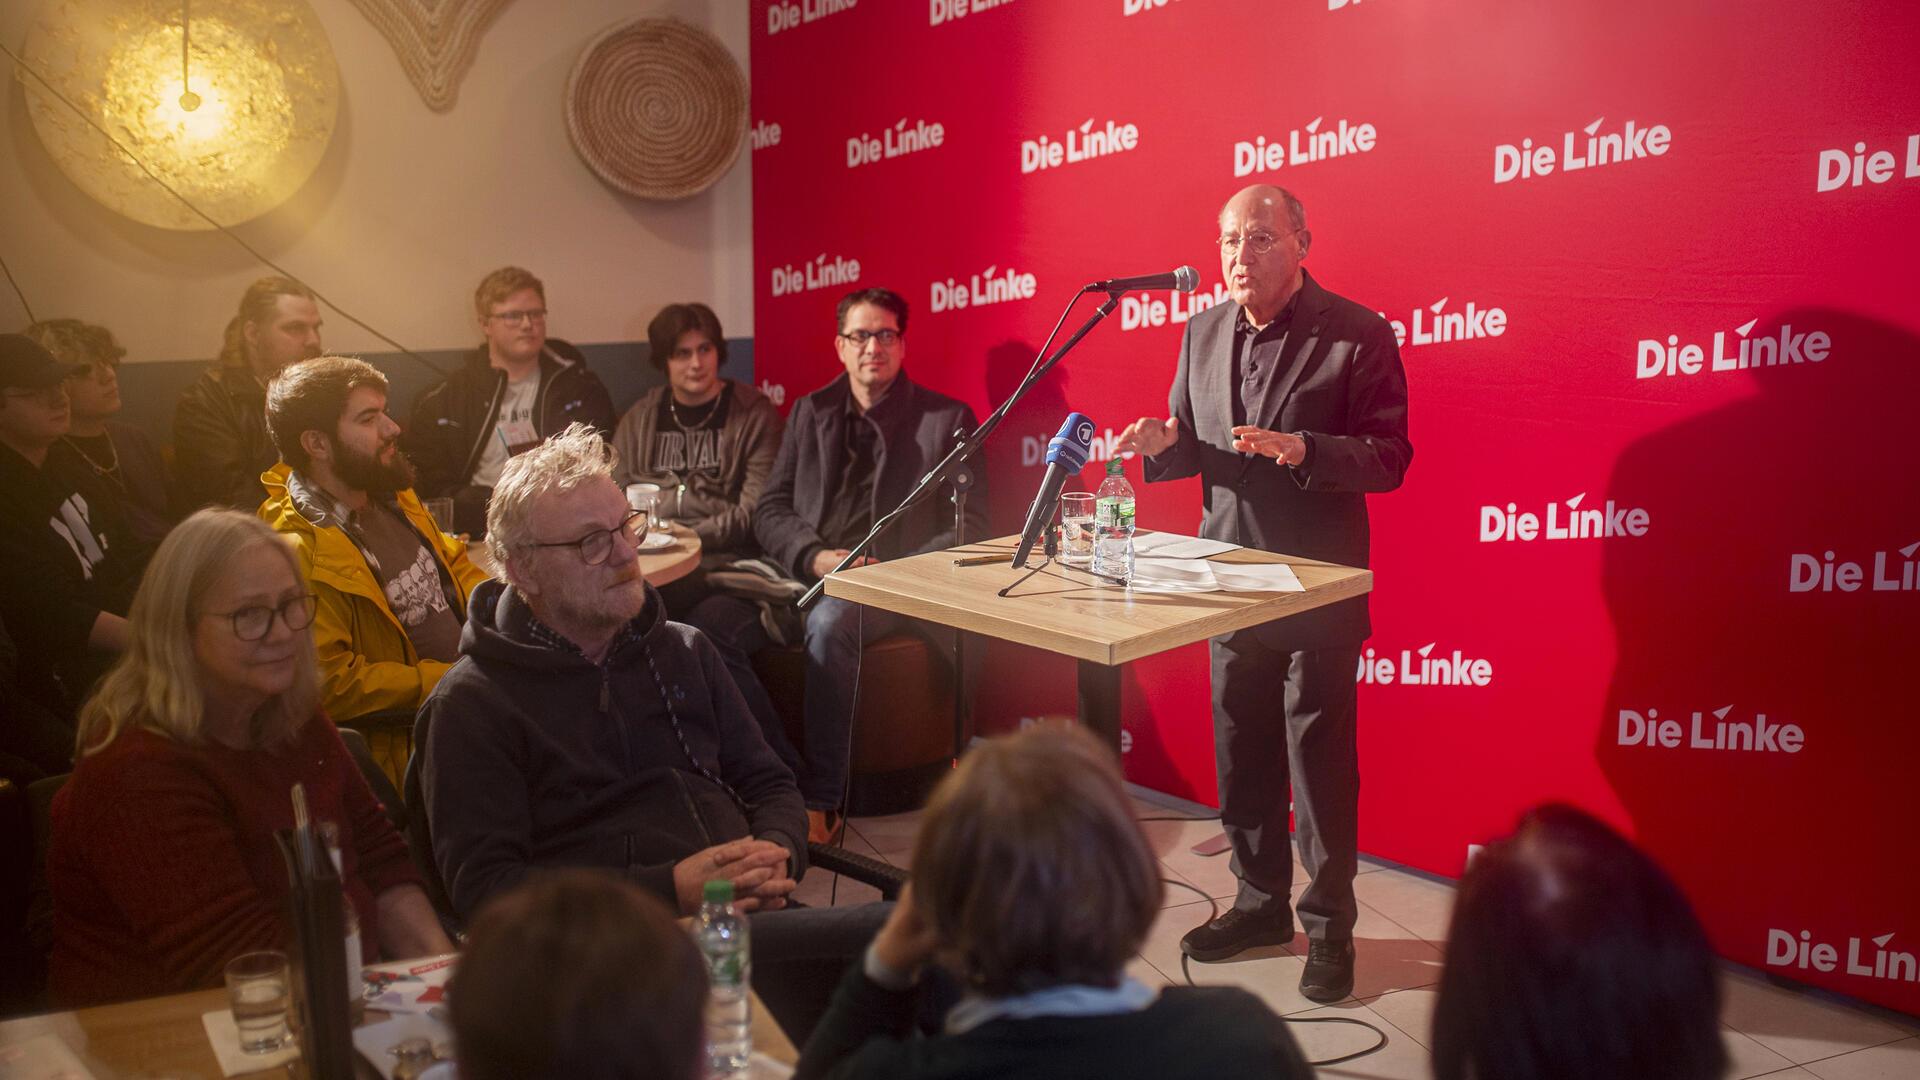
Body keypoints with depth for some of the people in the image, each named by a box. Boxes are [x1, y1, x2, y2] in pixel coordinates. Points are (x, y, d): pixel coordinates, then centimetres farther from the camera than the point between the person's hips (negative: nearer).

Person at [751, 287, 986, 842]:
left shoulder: (947, 419, 10)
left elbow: (970, 525, 4)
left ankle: (819, 804, -28)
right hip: (808, 576, 4)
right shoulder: (810, 412, 21)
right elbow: (770, 511, 15)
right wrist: (815, 556, -7)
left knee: (829, 624, -36)